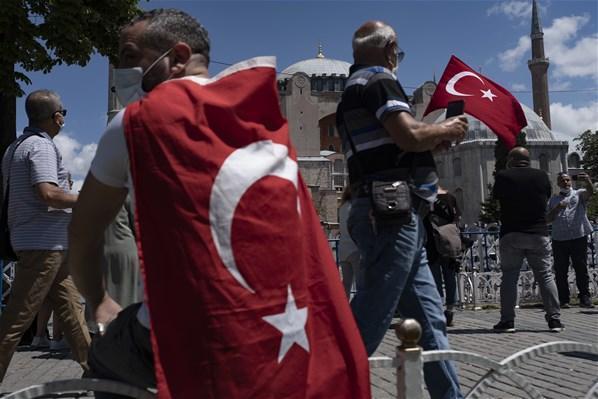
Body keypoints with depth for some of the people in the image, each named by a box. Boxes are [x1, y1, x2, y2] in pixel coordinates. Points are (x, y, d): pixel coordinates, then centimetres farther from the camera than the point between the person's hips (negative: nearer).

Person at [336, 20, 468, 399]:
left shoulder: (354, 89, 25)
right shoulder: (378, 79, -4)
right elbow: (408, 135, -18)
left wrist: (434, 142, 22)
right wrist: (446, 129, 0)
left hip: (387, 214, 10)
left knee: (430, 319, 12)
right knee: (369, 321, -10)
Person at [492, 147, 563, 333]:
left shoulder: (503, 176, -4)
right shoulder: (542, 176, 3)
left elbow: (496, 197, 10)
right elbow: (547, 198, 16)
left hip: (511, 235, -2)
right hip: (539, 234, 2)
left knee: (509, 277, 3)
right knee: (546, 276, 6)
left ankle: (507, 321, 2)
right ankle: (554, 319, 5)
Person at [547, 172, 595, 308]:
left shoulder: (578, 194, 11)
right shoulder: (553, 199, 17)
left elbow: (590, 192, -11)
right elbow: (548, 219, 12)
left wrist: (587, 181, -32)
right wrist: (557, 208, -6)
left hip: (579, 237, -2)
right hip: (559, 239, 2)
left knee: (581, 269, 0)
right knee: (560, 271, 1)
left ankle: (585, 298, 6)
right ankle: (563, 299, 5)